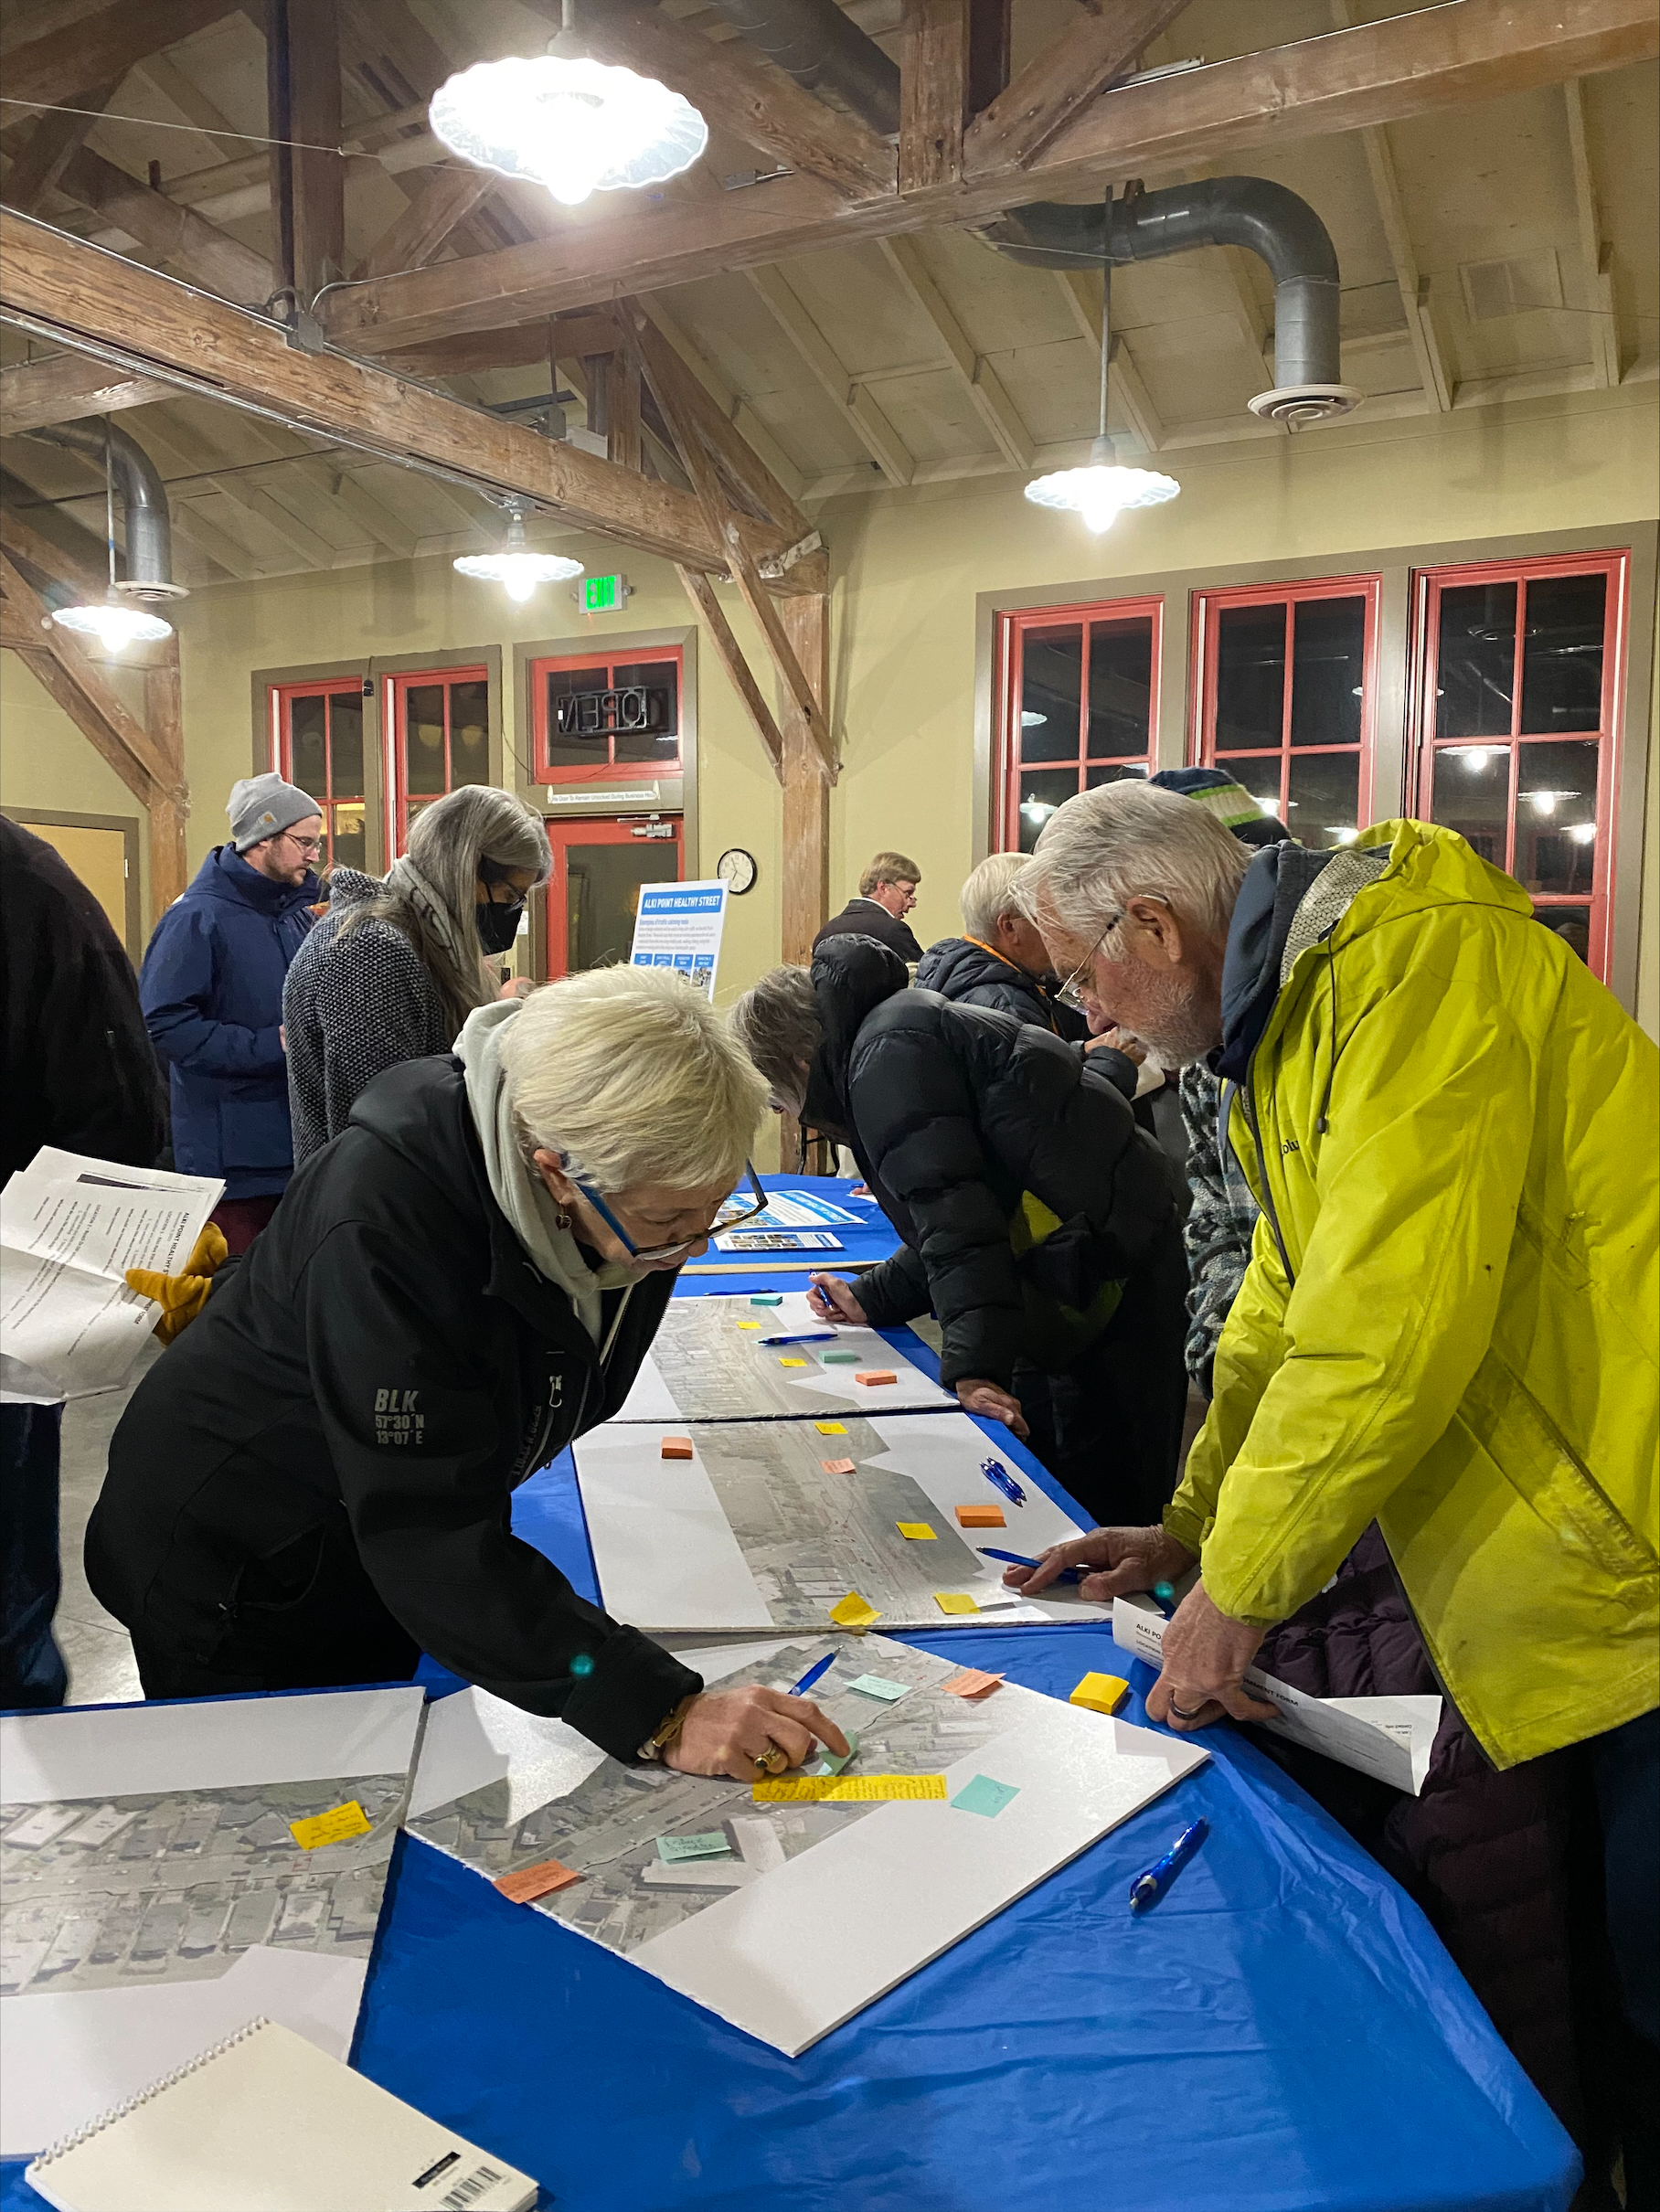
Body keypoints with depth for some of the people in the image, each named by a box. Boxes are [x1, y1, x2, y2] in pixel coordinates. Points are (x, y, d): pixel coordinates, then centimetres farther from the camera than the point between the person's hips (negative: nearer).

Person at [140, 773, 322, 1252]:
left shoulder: (299, 917, 14)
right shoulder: (197, 918, -11)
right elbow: (167, 1024, -19)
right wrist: (271, 1045, -21)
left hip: (301, 1145, 7)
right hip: (233, 1157, -7)